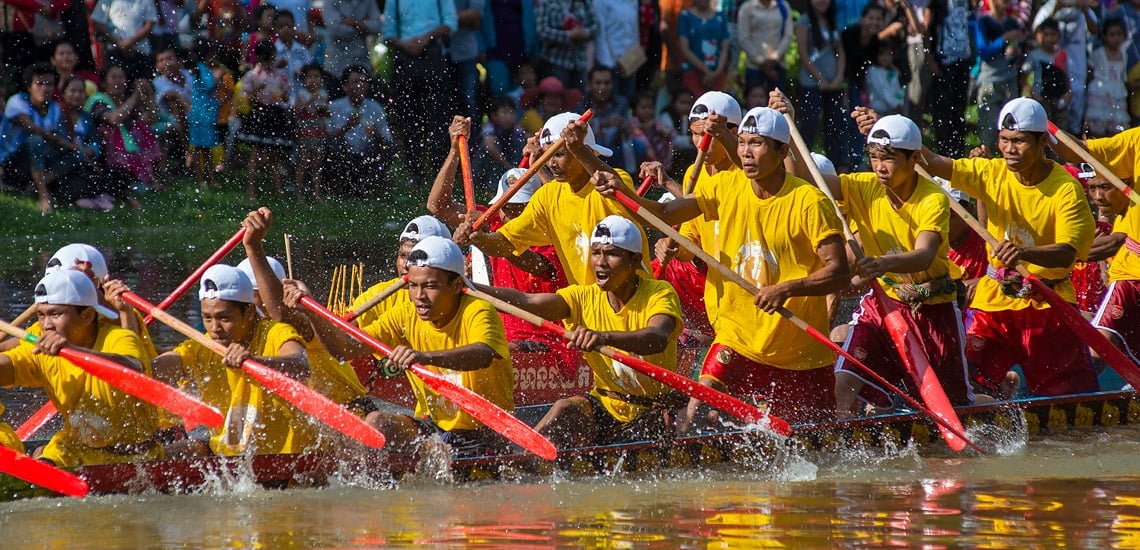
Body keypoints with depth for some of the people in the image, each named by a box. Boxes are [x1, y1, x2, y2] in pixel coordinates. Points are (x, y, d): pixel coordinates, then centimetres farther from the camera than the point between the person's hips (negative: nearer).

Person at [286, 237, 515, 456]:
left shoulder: (477, 312, -17)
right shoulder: (406, 315, 1)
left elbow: (483, 355, -40)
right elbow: (347, 348, -4)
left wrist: (425, 356, -55)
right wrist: (312, 313, -19)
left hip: (484, 435, -5)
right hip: (433, 427, 5)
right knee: (376, 422, -19)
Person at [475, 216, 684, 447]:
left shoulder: (659, 294, -9)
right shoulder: (585, 298, 3)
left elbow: (658, 338, -32)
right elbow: (525, 301, -11)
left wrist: (605, 337, -52)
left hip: (652, 412, -3)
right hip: (605, 409, 3)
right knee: (566, 409, -27)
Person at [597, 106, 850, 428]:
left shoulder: (809, 202, -14)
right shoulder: (727, 187, 0)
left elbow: (840, 273, -19)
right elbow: (665, 214, -6)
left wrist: (787, 289, -33)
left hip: (800, 351, -2)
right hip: (737, 337, 2)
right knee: (693, 422, -15)